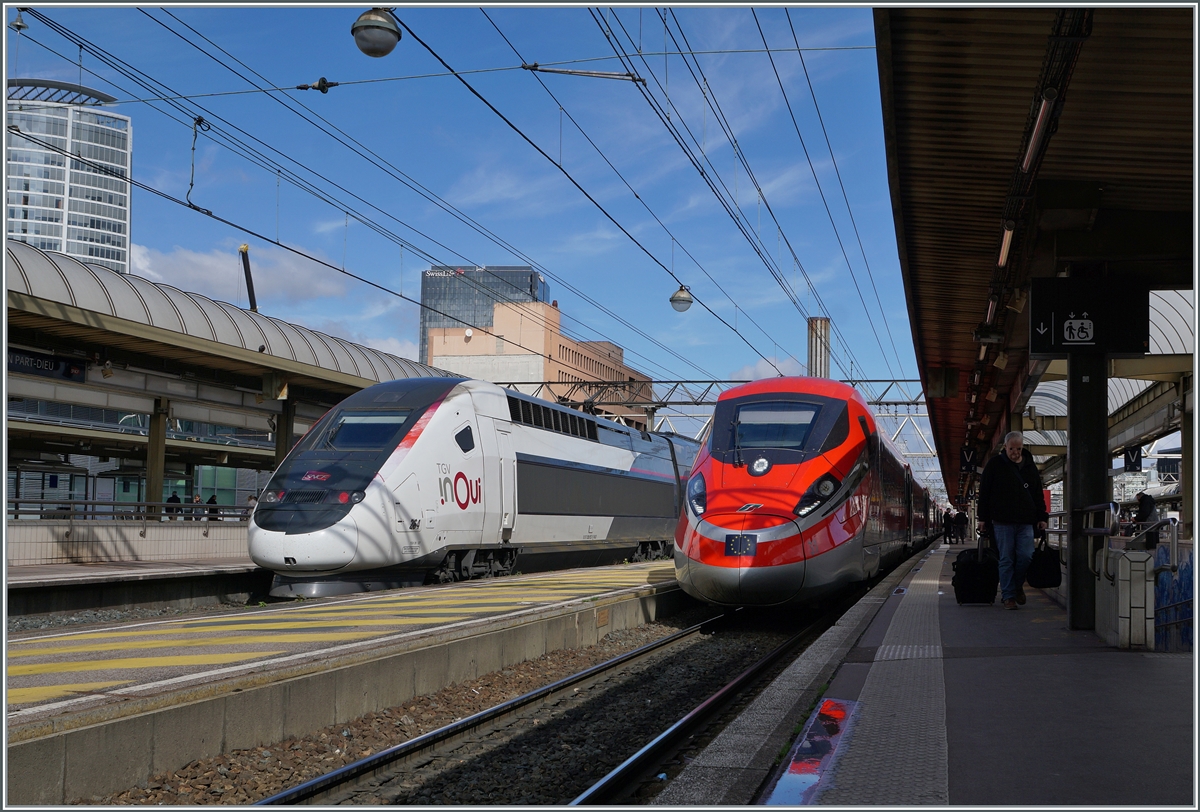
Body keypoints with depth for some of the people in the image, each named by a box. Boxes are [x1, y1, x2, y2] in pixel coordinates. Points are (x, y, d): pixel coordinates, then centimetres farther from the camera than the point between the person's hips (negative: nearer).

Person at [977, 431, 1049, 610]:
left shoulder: (1030, 466, 13)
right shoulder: (995, 464, 3)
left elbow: (1038, 494, 18)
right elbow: (984, 492, 3)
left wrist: (1042, 517, 10)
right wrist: (983, 518, -1)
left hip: (1026, 521, 3)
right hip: (1002, 521, -3)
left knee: (1026, 556, -5)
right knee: (1006, 559, -2)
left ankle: (1017, 585, 20)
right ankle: (1008, 596, 5)